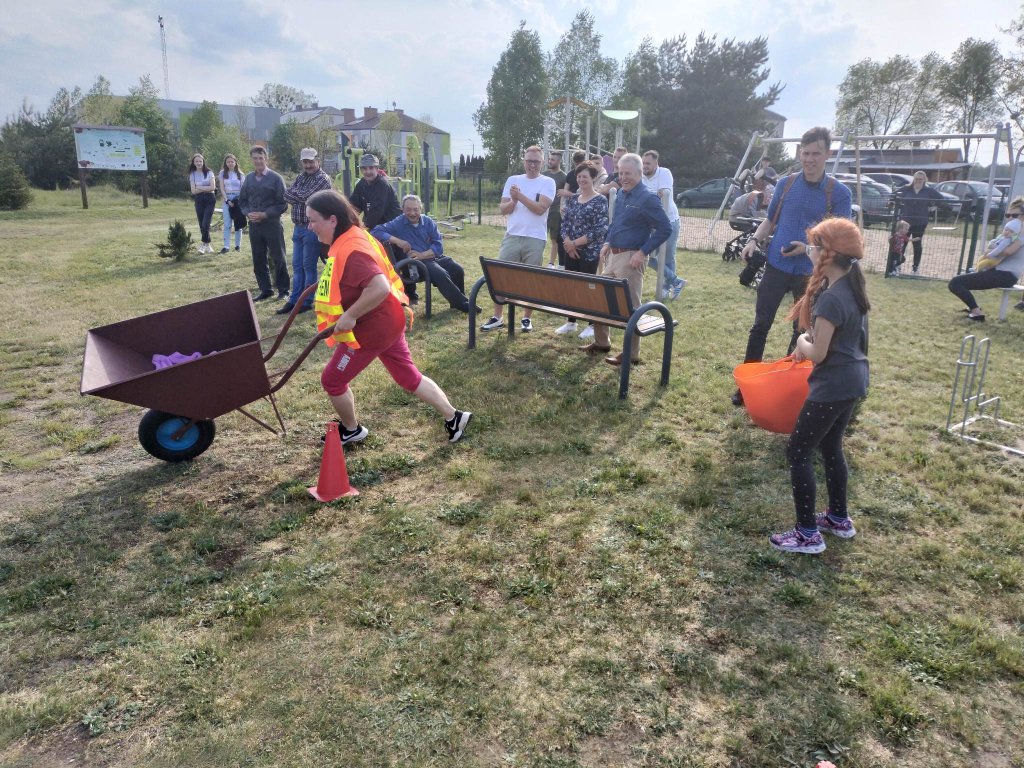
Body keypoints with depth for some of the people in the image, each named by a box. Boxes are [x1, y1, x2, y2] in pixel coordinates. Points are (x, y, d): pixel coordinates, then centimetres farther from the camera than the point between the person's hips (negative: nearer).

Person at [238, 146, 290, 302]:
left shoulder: (275, 178, -5)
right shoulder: (248, 178, 9)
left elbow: (282, 204, -7)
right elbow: (242, 201, 16)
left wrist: (265, 214, -15)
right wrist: (248, 213, -4)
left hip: (272, 224, -5)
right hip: (253, 225, 5)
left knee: (278, 259, 1)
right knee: (258, 260, 10)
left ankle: (283, 290, 11)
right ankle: (265, 290, 20)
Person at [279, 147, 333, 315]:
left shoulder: (323, 179, -10)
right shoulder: (300, 177, 14)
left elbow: (305, 196, -20)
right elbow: (287, 195, 3)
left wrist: (294, 194, -4)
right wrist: (301, 197, -13)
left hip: (312, 228, -7)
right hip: (298, 227, 7)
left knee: (309, 266, 0)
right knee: (297, 265, 10)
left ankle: (306, 302, 10)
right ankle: (294, 300, 17)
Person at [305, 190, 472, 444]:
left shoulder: (350, 252, -27)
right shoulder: (355, 235, 5)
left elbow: (380, 289, -39)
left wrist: (349, 316, -29)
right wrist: (328, 283, 17)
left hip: (371, 330, -10)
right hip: (387, 321, 10)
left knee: (332, 380, 9)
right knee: (409, 376, 18)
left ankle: (351, 430, 31)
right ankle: (453, 417, 23)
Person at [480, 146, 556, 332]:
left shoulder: (547, 182, 0)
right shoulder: (512, 180, 10)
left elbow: (540, 208, -14)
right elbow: (503, 209, 6)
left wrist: (520, 195, -15)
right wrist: (513, 201, -13)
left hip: (535, 239, -3)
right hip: (512, 236, 3)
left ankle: (526, 318, 17)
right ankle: (497, 317, 12)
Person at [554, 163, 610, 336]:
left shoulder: (600, 201, -9)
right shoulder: (572, 199, 10)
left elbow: (601, 229, -17)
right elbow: (564, 222, 10)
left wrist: (576, 243, -17)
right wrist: (568, 243, -9)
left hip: (590, 252, -6)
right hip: (571, 251, 6)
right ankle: (571, 322, 21)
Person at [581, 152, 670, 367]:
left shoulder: (647, 198, -13)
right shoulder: (621, 194, 12)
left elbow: (665, 229, -15)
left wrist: (643, 252, -19)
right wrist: (607, 243, 11)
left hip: (631, 257, -8)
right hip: (613, 255, 9)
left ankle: (631, 353, 7)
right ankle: (601, 342, 29)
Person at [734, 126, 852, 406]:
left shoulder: (839, 193, -5)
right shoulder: (785, 183, 3)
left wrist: (809, 247, -25)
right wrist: (755, 240, -5)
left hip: (811, 273, -1)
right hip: (776, 267, 2)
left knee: (803, 330, 9)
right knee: (760, 325, 3)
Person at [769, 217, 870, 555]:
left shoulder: (830, 299, -24)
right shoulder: (853, 287, 6)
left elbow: (818, 353, -21)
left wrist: (802, 341, -2)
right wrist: (811, 342, 7)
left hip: (833, 386, -10)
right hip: (853, 379, 10)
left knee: (799, 452, 0)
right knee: (830, 447, 23)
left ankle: (808, 534, 7)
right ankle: (839, 518, 37)